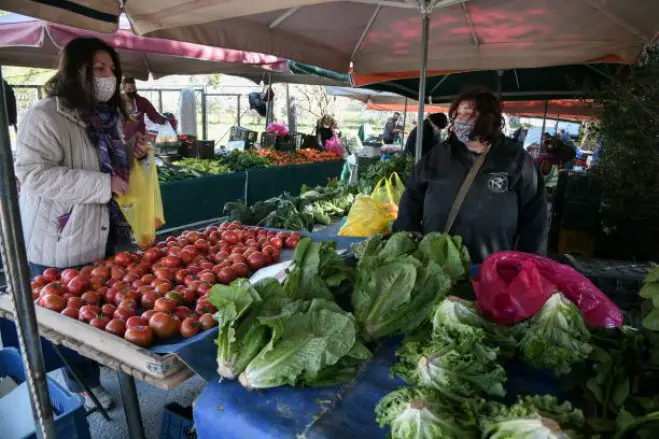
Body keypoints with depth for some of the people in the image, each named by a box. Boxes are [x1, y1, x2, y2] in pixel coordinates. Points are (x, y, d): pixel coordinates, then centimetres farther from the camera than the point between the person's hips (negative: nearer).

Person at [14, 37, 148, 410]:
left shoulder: (108, 115, 10)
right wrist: (101, 184, -27)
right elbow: (33, 174, -24)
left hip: (105, 234, 8)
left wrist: (131, 158, 3)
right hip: (62, 242, -8)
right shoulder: (46, 116, -18)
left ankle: (92, 373, 42)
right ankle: (83, 385, 30)